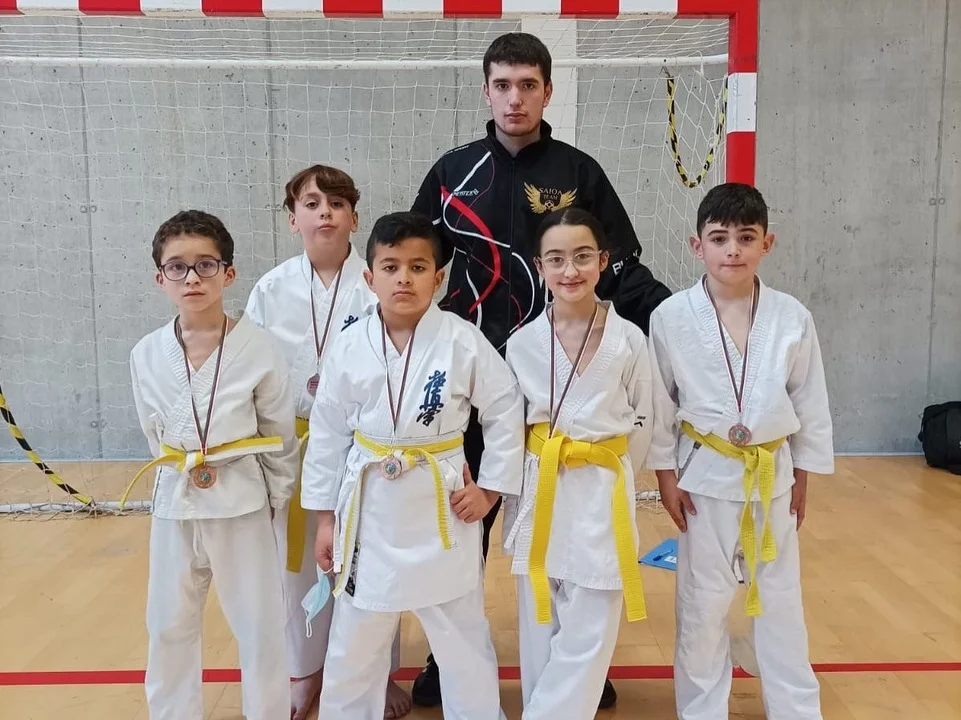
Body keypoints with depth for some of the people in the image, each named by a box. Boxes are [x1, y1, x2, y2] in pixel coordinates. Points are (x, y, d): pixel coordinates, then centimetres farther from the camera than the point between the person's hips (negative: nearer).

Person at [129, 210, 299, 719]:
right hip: (174, 507, 3)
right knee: (169, 628, 17)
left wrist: (273, 500, 1)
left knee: (259, 627, 9)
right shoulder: (146, 355, -4)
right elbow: (155, 433, 10)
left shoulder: (257, 348, -12)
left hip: (241, 506, -3)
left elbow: (279, 438, -3)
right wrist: (184, 473, 5)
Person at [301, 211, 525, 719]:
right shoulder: (348, 349, -5)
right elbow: (327, 435, 2)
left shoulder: (463, 343, -10)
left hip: (442, 505, -1)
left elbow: (506, 412, -1)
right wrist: (325, 517, 5)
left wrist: (490, 488, -3)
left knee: (462, 635, 13)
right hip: (369, 506, 2)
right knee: (354, 639, 16)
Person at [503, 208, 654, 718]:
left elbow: (642, 422, 3)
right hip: (539, 496, 2)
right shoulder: (522, 343, -3)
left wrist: (607, 477, 4)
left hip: (601, 496, -1)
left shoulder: (628, 340, -7)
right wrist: (514, 497, 3)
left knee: (586, 639, 4)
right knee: (539, 634, 13)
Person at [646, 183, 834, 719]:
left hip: (773, 475, 2)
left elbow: (811, 402, 3)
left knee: (780, 600, 14)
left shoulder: (793, 318, -7)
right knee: (703, 604, 11)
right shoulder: (672, 317, -11)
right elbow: (659, 402, -4)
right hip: (706, 476, -1)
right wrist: (665, 474, -4)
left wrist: (803, 476, 6)